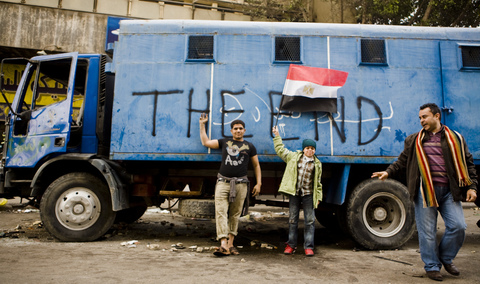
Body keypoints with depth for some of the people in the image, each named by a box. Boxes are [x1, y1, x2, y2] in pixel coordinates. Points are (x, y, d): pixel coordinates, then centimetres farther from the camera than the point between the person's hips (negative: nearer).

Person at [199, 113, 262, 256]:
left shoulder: (249, 146, 12)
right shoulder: (224, 142, 14)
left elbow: (256, 165, 15)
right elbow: (206, 142, 14)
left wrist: (258, 183, 7)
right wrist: (202, 125, 14)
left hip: (240, 184, 0)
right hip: (223, 182, 0)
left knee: (235, 214, 4)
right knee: (221, 212, -12)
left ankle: (230, 244, 12)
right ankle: (223, 244, -15)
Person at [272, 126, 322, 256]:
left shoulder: (317, 164, 8)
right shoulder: (293, 156, 6)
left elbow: (318, 182, 11)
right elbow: (280, 149, 14)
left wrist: (318, 197, 7)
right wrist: (277, 136, 15)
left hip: (308, 195, 0)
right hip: (294, 193, 0)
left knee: (310, 220, 1)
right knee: (292, 219, 7)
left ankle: (308, 246, 9)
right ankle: (291, 245, 18)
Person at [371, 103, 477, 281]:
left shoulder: (455, 138, 10)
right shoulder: (414, 140, 10)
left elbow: (467, 164, 12)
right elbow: (402, 162, 12)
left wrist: (471, 187, 4)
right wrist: (388, 172, -3)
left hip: (449, 191, 1)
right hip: (425, 190, -1)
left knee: (458, 226, -4)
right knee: (427, 231, 2)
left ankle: (445, 258, 22)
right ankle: (432, 266, 18)